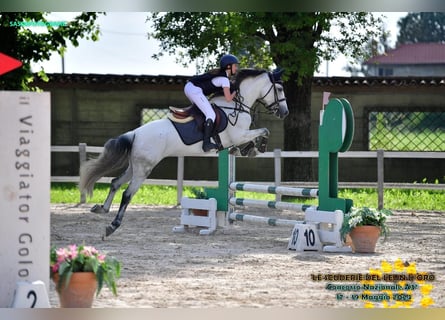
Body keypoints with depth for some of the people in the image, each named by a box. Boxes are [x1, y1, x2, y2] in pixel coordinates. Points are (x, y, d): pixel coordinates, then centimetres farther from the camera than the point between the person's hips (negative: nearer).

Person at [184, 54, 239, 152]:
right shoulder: (224, 79, -7)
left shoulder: (218, 73, 19)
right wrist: (235, 92, 8)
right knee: (211, 115, -10)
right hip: (195, 91, -10)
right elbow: (228, 98, -11)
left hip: (188, 86, 10)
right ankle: (206, 143, -18)